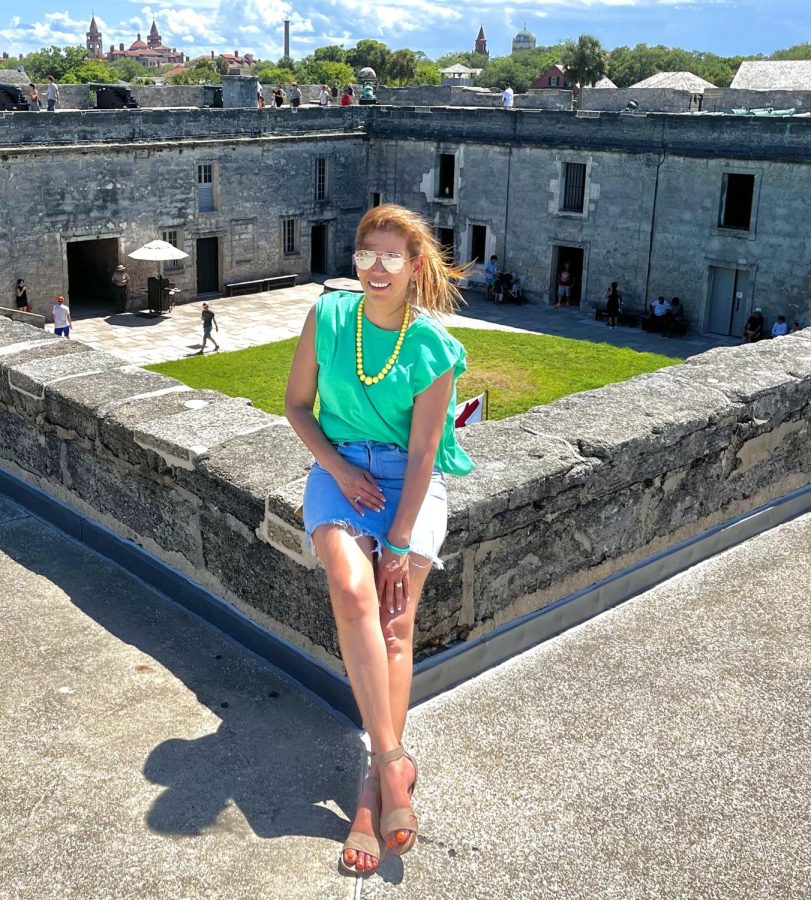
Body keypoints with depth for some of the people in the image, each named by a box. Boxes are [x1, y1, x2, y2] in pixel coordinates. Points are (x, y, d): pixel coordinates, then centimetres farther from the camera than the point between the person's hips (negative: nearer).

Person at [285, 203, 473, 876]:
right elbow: (297, 403, 7)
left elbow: (421, 454, -11)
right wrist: (337, 467, -7)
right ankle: (395, 763, -25)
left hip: (409, 479, -1)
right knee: (353, 590, -27)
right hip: (341, 468, 1)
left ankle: (374, 793, -16)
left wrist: (400, 542, -15)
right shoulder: (328, 316, -2)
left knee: (395, 620, -17)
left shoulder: (433, 348, -9)